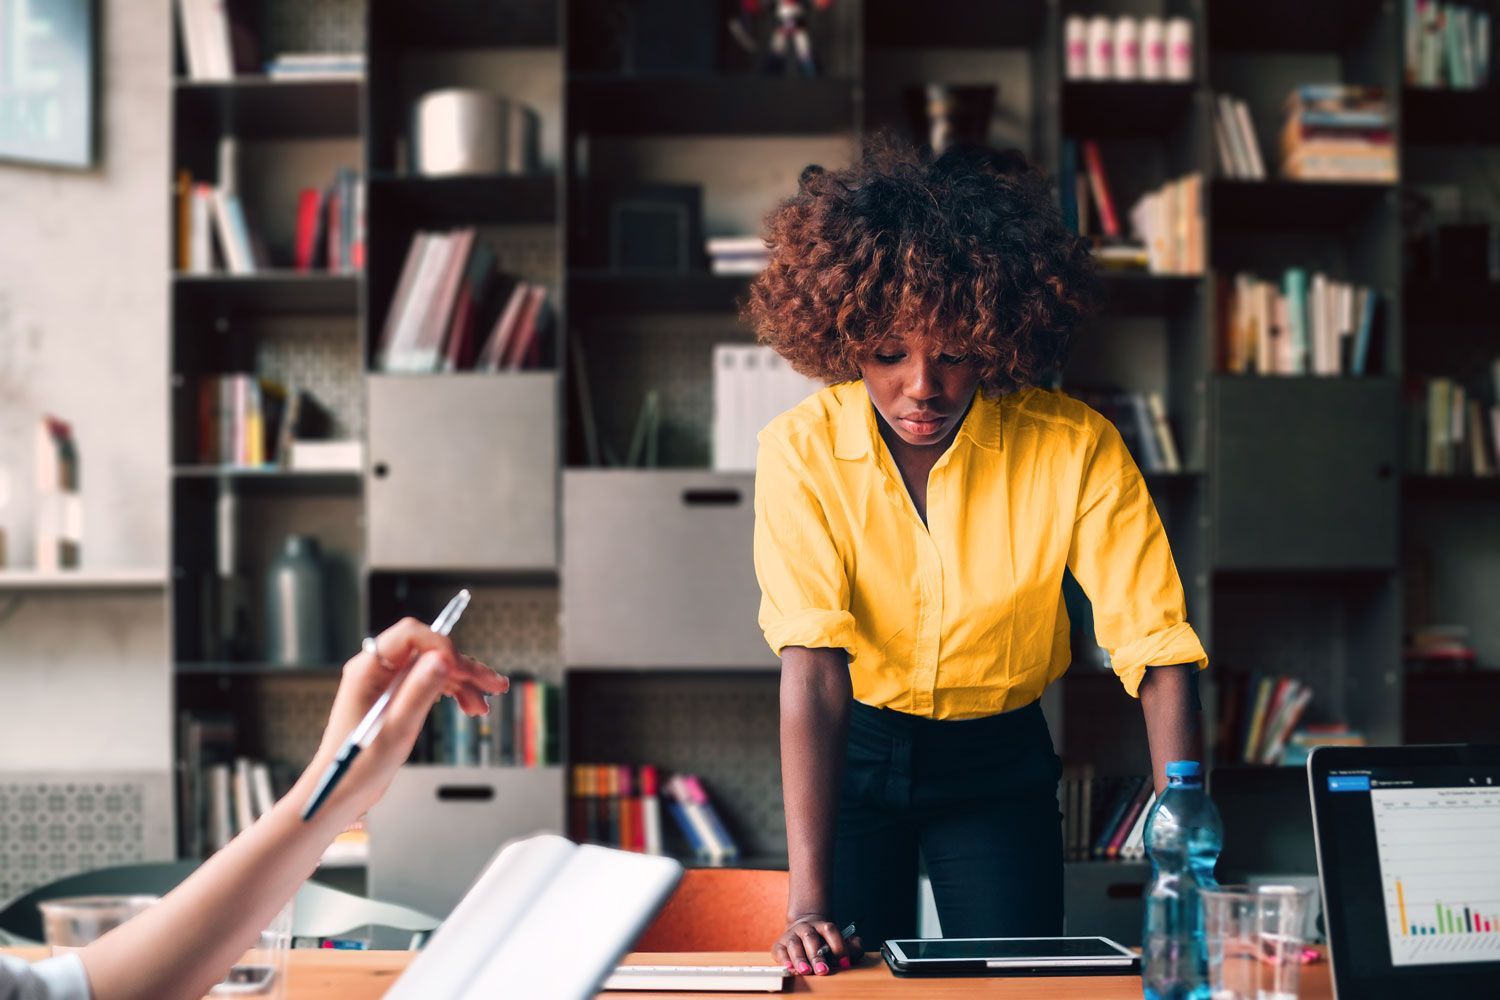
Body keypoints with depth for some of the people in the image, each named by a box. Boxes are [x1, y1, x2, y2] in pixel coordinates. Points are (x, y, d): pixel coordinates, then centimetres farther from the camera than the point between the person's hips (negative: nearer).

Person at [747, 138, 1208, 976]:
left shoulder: (1076, 449, -21)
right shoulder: (802, 450, -20)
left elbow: (1160, 653, -23)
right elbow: (812, 667, -28)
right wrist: (807, 902, -35)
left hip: (1000, 758, 0)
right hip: (858, 749, 0)